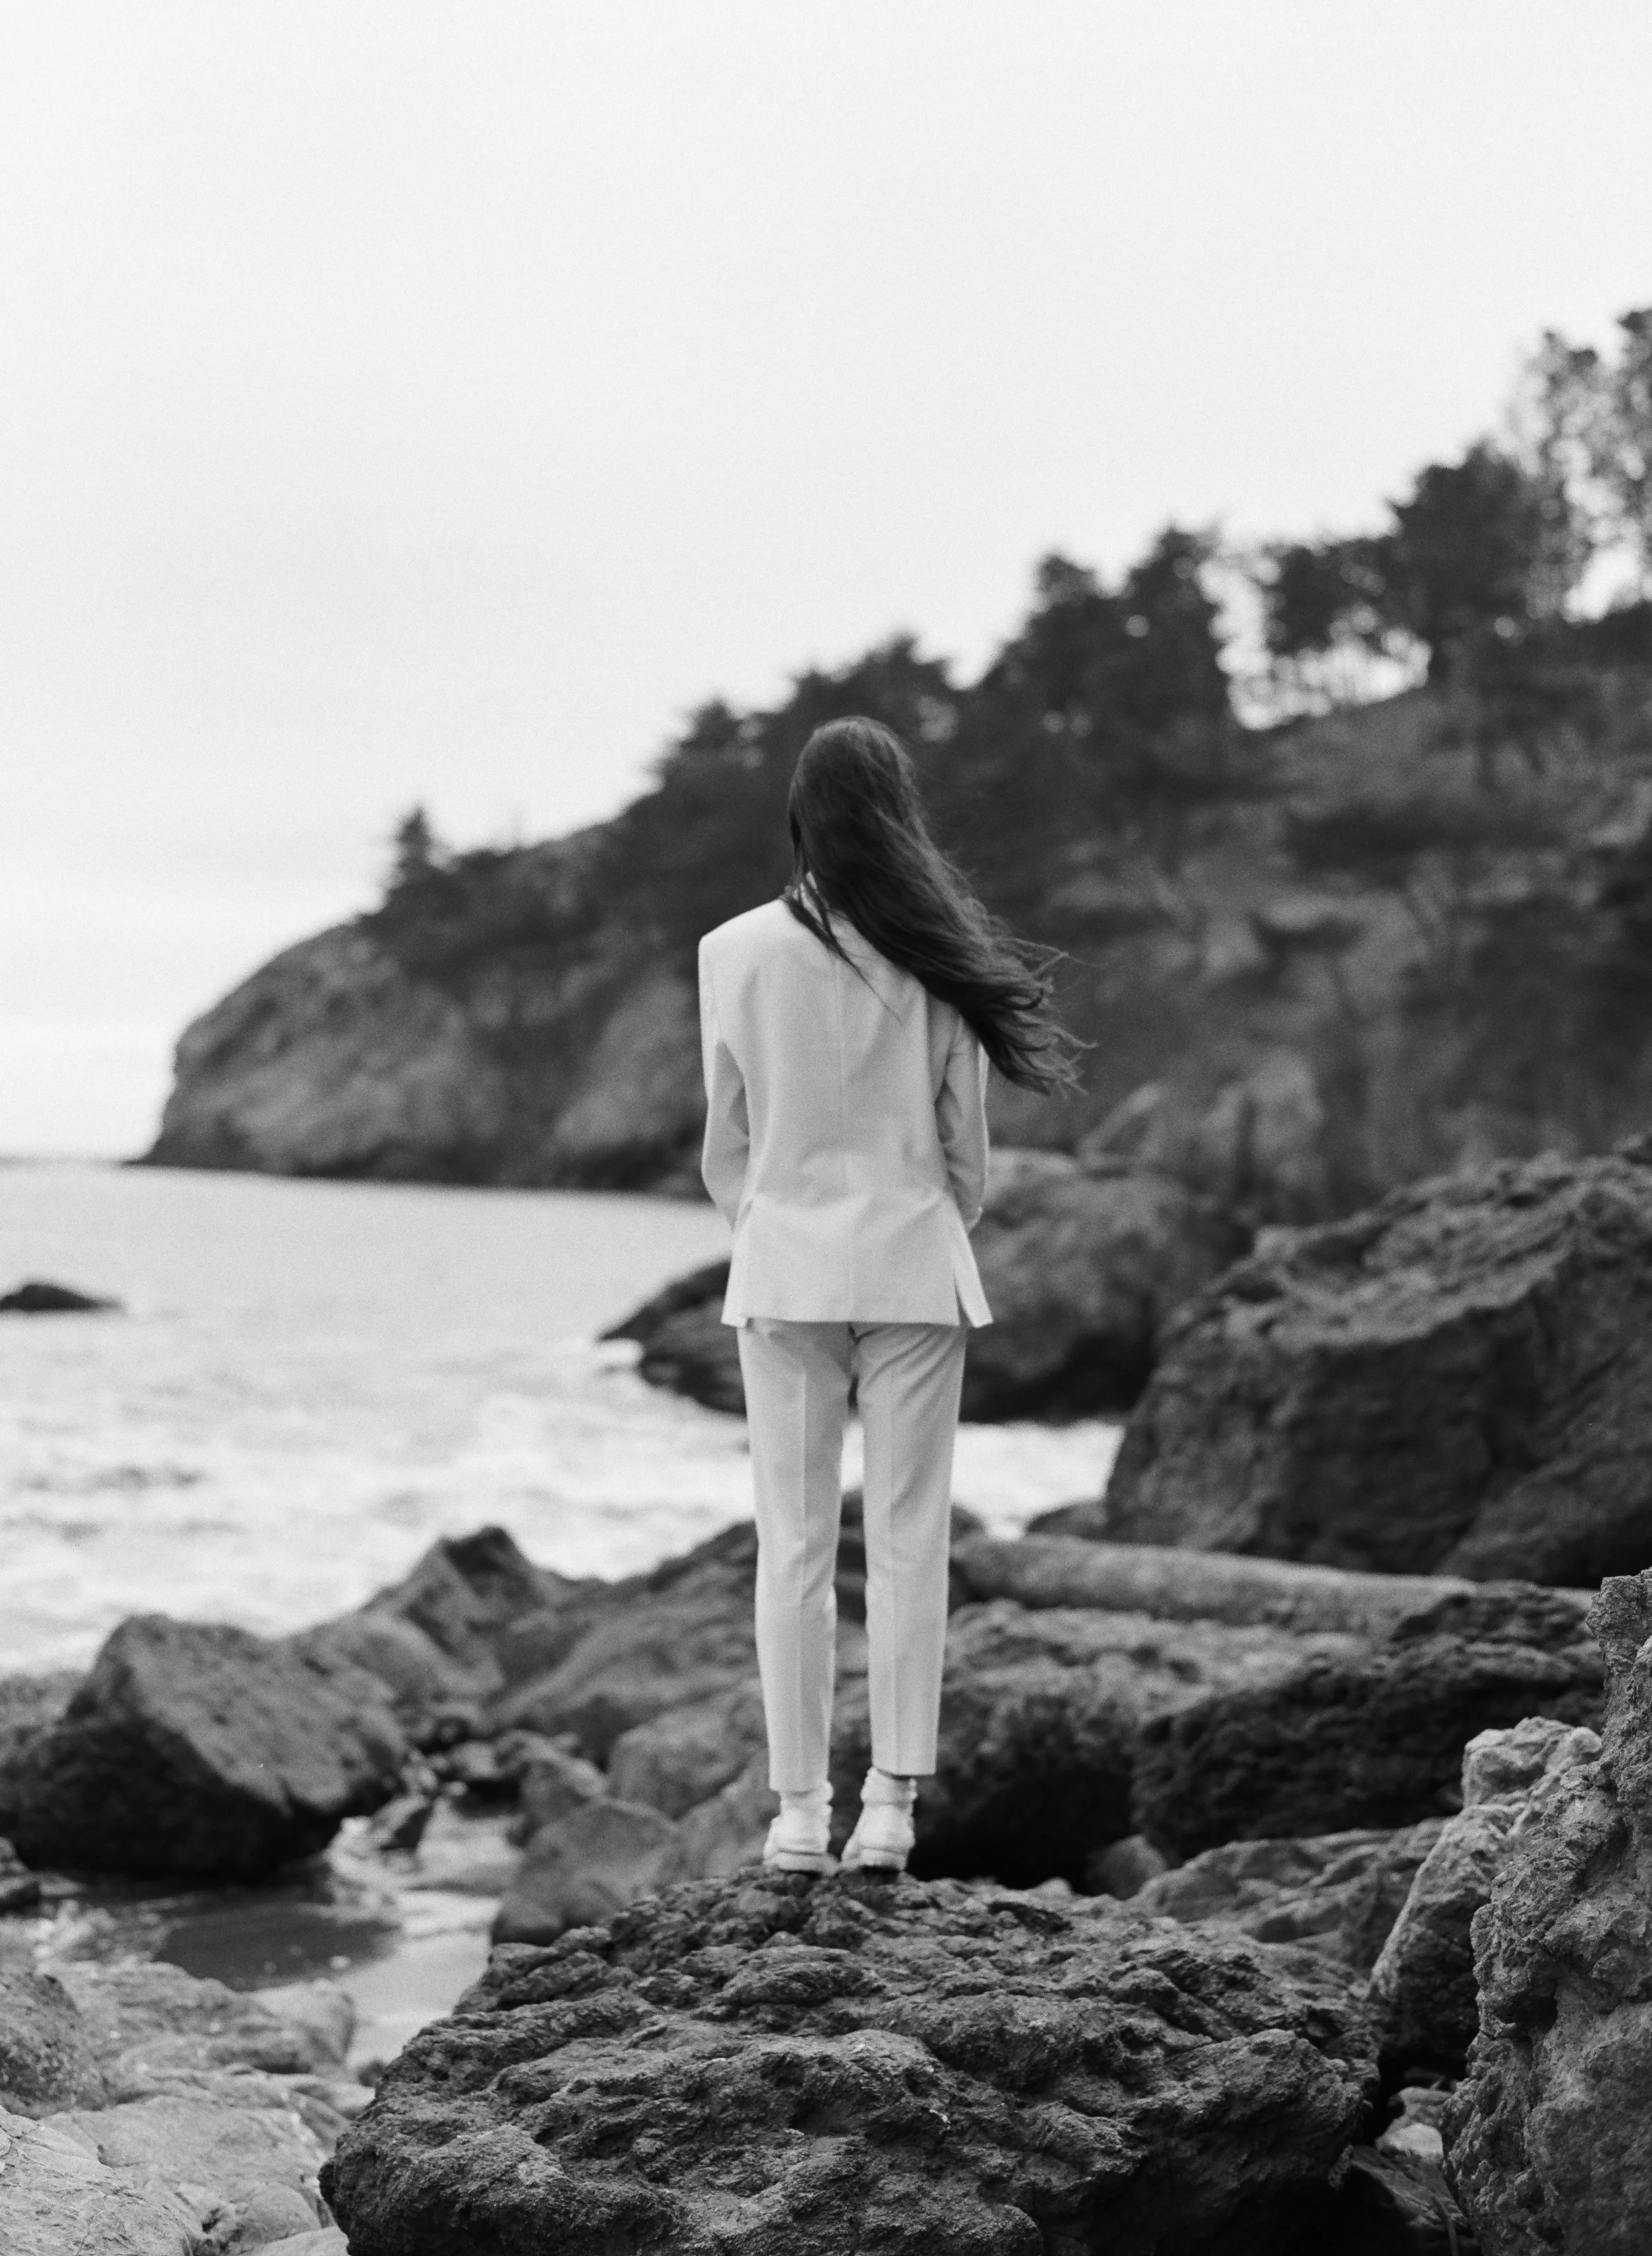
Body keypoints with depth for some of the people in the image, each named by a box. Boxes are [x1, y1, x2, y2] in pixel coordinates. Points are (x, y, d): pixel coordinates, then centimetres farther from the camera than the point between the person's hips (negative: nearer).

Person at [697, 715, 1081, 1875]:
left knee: (793, 1548, 5)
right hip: (914, 1266, 0)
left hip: (784, 1266, 0)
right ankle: (891, 1806, 4)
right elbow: (967, 1145, 3)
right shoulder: (938, 959, -4)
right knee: (908, 1543, 5)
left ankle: (799, 1813, 7)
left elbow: (726, 1143, 2)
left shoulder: (737, 953, -5)